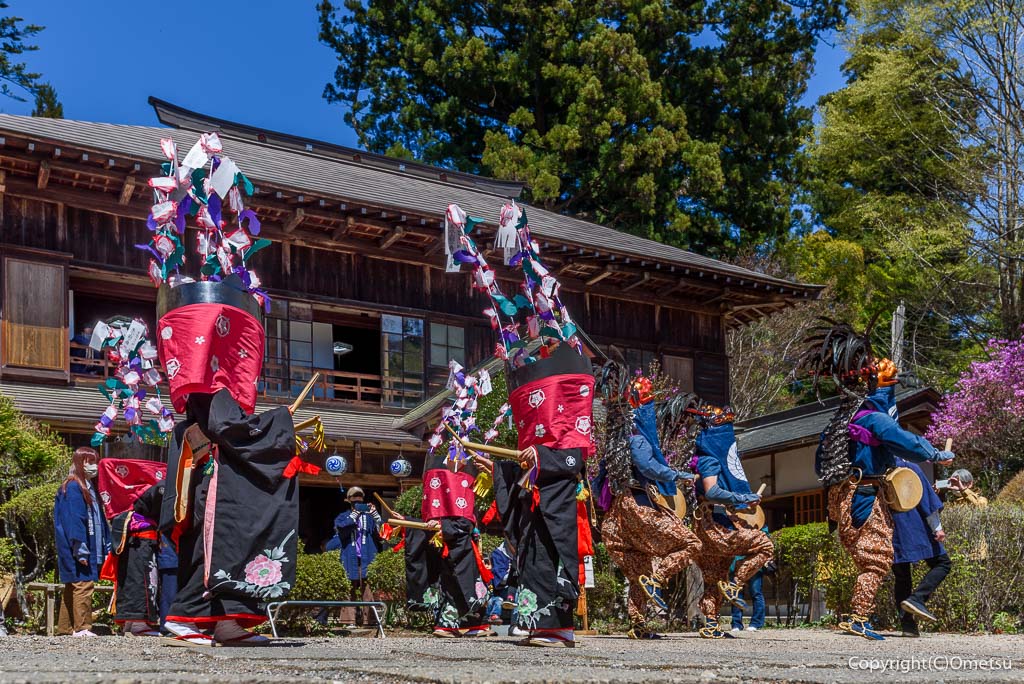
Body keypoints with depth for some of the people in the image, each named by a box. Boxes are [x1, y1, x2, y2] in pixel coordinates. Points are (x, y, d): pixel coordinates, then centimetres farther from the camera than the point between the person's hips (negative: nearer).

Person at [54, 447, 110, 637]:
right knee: (83, 585, -12)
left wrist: (106, 546, 14)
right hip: (79, 551, -10)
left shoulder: (90, 487, 19)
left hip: (92, 548, 10)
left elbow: (99, 519, 20)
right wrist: (80, 549, -22)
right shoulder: (73, 487, -9)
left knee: (73, 587, 13)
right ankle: (82, 627, -11)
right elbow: (74, 520, -17)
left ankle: (65, 627, 18)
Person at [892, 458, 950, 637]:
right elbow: (926, 498, -8)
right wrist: (937, 527, -9)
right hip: (913, 530, -5)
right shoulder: (910, 468, -3)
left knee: (901, 577, 11)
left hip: (887, 533, 5)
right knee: (942, 563, 5)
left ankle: (907, 623, 2)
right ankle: (916, 599, -15)